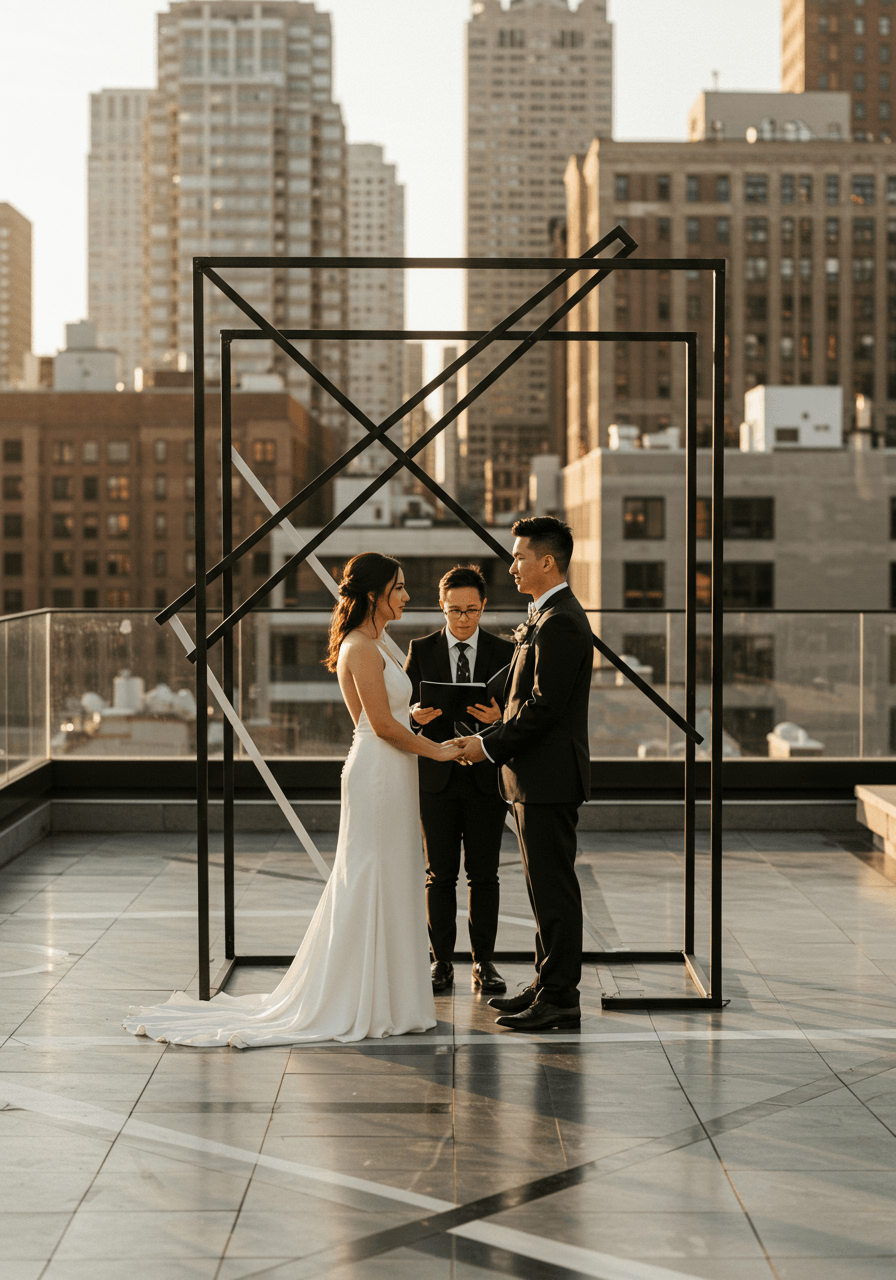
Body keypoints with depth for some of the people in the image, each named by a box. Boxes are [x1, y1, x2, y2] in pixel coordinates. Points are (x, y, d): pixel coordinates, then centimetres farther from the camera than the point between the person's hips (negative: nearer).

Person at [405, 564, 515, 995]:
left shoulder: (503, 652, 4)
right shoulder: (421, 651, 6)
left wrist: (499, 717, -20)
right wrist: (416, 715, -18)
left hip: (486, 777, 0)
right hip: (437, 777, 0)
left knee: (483, 874, 3)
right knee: (440, 875, 4)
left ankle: (484, 963, 10)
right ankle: (441, 961, 11)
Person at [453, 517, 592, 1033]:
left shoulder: (560, 622, -17)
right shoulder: (548, 618, 17)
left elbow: (544, 706, -22)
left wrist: (490, 745, -15)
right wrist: (488, 736, 10)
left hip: (550, 777, -11)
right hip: (537, 778, 11)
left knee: (554, 889, -5)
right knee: (546, 888, 15)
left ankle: (559, 1000, 0)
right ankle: (549, 985, 23)